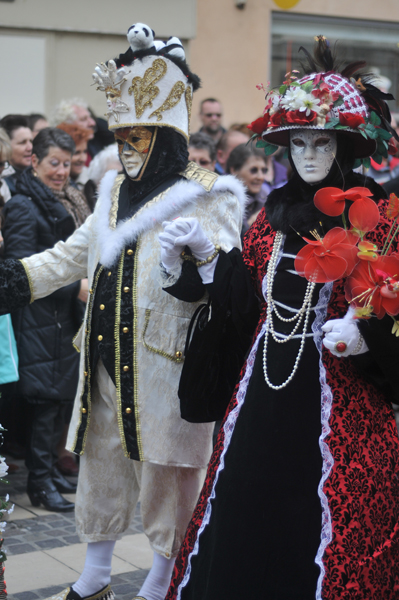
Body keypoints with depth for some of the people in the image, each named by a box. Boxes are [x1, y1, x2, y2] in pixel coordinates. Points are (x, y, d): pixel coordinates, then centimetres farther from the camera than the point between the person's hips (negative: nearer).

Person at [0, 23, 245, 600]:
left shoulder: (206, 195, -6)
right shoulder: (115, 192, 14)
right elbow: (72, 255, 19)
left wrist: (192, 258, -38)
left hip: (164, 363, -6)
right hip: (106, 358, 7)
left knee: (165, 472, 5)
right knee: (101, 465, 16)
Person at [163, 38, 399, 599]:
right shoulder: (275, 211, 10)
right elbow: (247, 289, 12)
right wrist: (206, 252, 3)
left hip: (337, 396, -5)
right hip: (267, 388, 5)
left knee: (322, 531, 4)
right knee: (244, 511, 13)